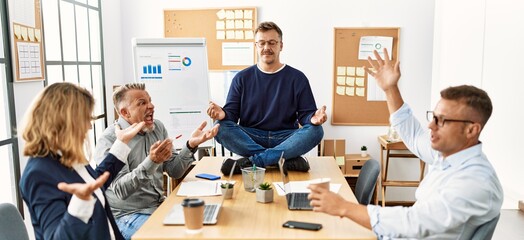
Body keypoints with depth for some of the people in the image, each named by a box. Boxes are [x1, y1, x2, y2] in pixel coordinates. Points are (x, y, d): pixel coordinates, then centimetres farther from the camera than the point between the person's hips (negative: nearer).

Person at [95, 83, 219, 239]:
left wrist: (191, 145, -13)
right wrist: (151, 162, -36)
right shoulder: (109, 140, -15)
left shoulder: (157, 127, 4)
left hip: (159, 206, 7)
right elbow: (121, 190, -24)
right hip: (128, 215, -6)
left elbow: (174, 171, 3)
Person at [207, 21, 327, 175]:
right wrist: (223, 114, -19)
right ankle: (287, 160, -32)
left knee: (315, 131, -28)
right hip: (249, 138, 1)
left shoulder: (297, 78, 8)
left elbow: (305, 114, 4)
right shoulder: (242, 78, 11)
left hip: (285, 138, 0)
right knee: (221, 128, -26)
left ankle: (252, 161, -33)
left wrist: (313, 119, -21)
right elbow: (232, 112, 6)